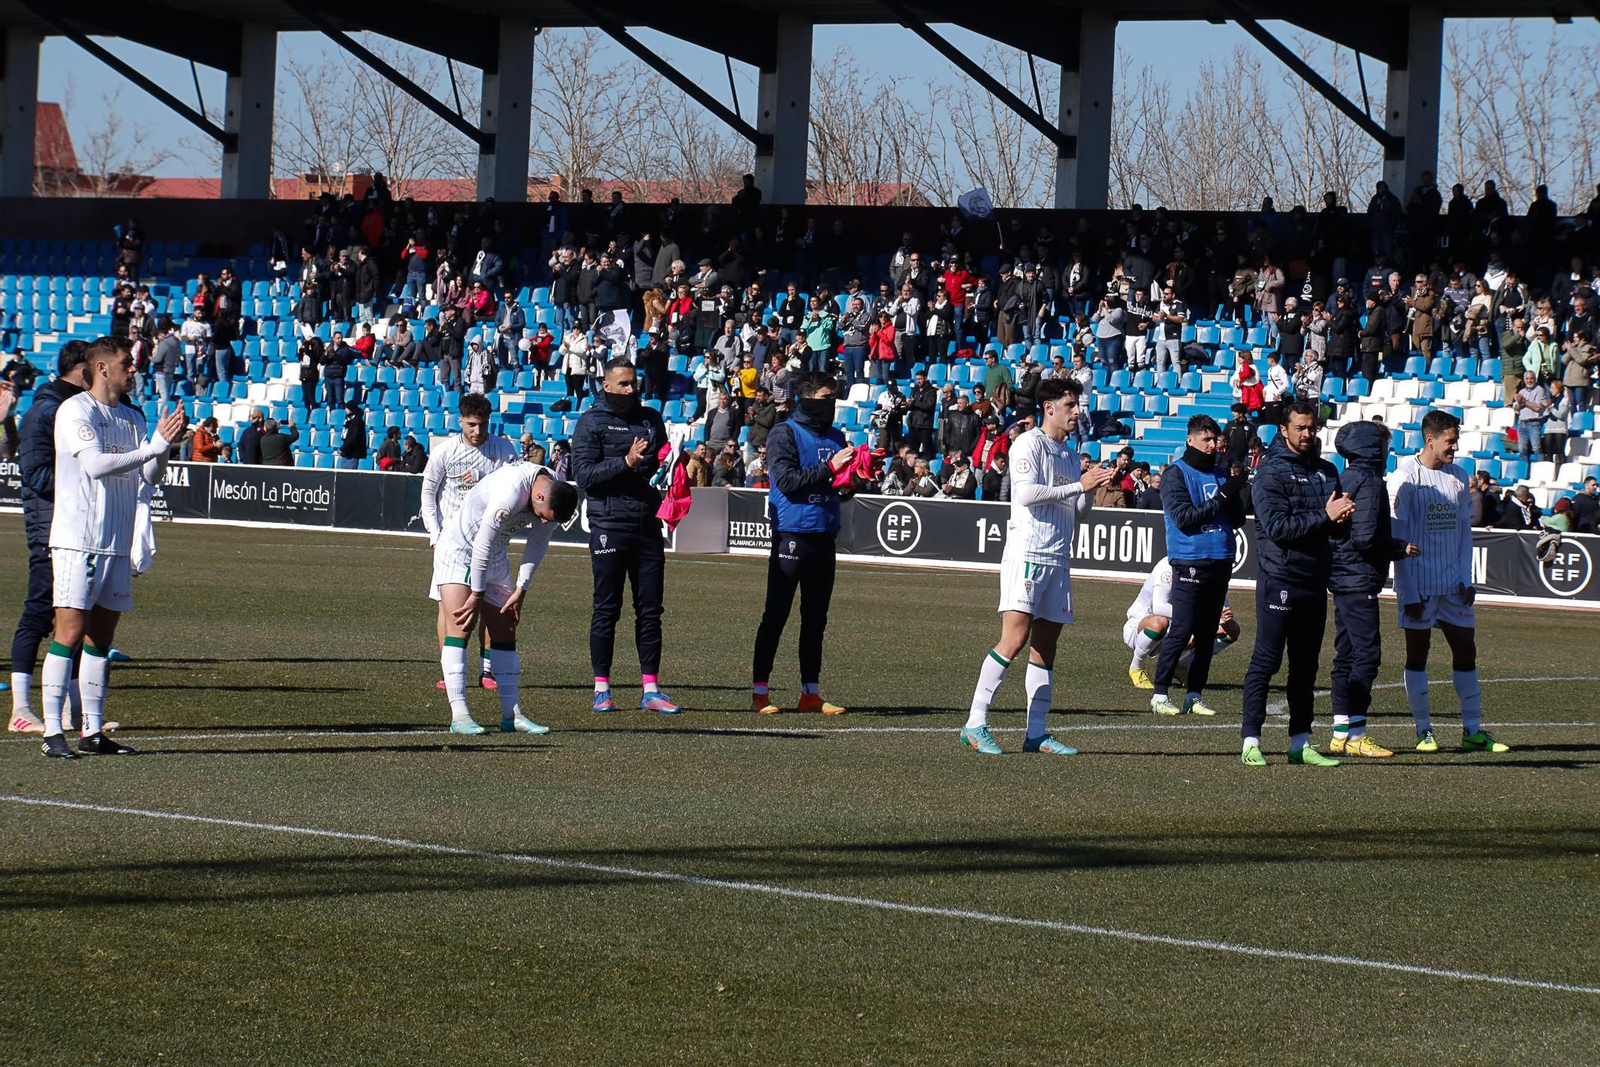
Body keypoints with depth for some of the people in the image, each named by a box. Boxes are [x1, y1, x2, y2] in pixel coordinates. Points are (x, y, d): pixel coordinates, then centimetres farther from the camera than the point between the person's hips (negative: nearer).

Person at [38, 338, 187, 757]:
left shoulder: (132, 417, 15)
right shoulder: (75, 411, -7)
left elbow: (151, 476, 14)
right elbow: (95, 464, -19)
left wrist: (165, 443, -5)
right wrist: (153, 446, -18)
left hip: (117, 544, 7)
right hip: (78, 541, -7)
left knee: (101, 639, 8)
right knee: (70, 633, -10)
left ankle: (93, 732, 11)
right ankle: (52, 733, -10)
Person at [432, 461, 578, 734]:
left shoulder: (555, 495, -10)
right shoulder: (511, 494, -35)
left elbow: (537, 544, 3)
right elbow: (482, 545, -27)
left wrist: (521, 590, 1)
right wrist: (477, 596, -19)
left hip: (494, 558, 8)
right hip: (458, 550, -8)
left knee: (505, 634, 4)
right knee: (459, 628, -15)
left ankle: (512, 714, 7)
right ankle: (459, 715, -18)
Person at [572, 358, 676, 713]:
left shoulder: (651, 419, 15)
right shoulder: (592, 422, 0)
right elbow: (583, 474, -10)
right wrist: (625, 463, -20)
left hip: (648, 525, 5)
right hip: (609, 527, -5)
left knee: (650, 608, 4)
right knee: (606, 609, 0)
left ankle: (651, 689, 7)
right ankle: (601, 689, 4)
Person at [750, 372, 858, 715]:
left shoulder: (836, 437, 16)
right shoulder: (784, 434, -5)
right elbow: (787, 481, -16)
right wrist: (829, 468, -18)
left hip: (824, 536, 7)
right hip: (792, 535, -7)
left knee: (816, 617, 9)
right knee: (776, 614, -4)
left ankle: (810, 692, 13)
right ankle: (760, 691, 0)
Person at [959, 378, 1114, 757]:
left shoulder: (1070, 454, 20)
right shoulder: (1029, 444, -4)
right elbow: (1027, 492, -18)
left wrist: (1092, 489, 5)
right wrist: (1078, 486, -16)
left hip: (1057, 561, 8)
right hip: (1026, 553, -8)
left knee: (1045, 646, 6)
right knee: (1014, 640, -15)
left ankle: (1037, 733, 8)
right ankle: (975, 724, -13)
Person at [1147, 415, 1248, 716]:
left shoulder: (1220, 474, 13)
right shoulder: (1177, 473, -4)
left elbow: (1238, 520, 11)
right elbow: (1183, 517, -14)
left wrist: (1235, 492, -7)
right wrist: (1222, 497, -15)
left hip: (1221, 562, 6)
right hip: (1190, 562, -6)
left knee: (1207, 633, 8)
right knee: (1181, 632, -9)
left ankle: (1195, 696, 13)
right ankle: (1159, 694, -3)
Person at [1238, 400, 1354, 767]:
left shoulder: (1326, 471, 14)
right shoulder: (1270, 472, -7)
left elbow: (1340, 524, 15)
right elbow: (1277, 526, -18)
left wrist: (1341, 516, -9)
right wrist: (1324, 517, -20)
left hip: (1315, 581, 7)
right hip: (1280, 580, -7)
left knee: (1306, 666, 10)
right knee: (1265, 662, -5)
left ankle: (1300, 743, 14)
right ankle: (1251, 741, -4)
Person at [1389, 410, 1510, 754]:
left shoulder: (1458, 477, 8)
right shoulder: (1405, 478, -9)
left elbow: (1464, 531, 13)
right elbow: (1399, 538, -10)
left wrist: (1466, 579, 4)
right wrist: (1409, 592, -13)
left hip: (1453, 584, 5)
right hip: (1418, 584, -5)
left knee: (1465, 649, 6)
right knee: (1417, 654, 2)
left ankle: (1472, 731, 11)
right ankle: (1423, 731, 9)